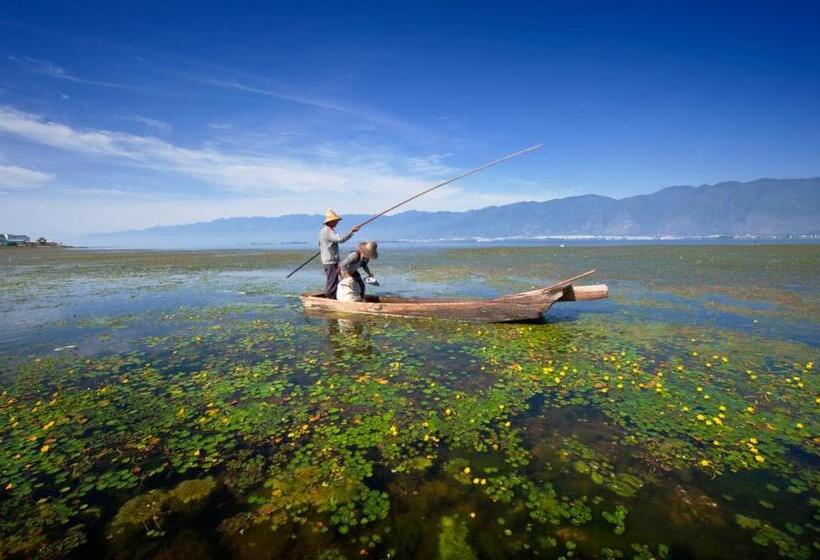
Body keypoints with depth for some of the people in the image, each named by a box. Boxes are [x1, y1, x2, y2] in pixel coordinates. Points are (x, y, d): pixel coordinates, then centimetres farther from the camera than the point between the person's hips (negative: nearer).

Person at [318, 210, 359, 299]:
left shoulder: (322, 230, 15)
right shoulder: (328, 231, -18)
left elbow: (320, 246, 24)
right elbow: (340, 239, -30)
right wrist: (351, 231, -26)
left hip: (326, 261, 11)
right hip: (331, 262, -11)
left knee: (331, 281, 17)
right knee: (332, 282, -7)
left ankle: (329, 298, 23)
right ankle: (330, 299, -3)